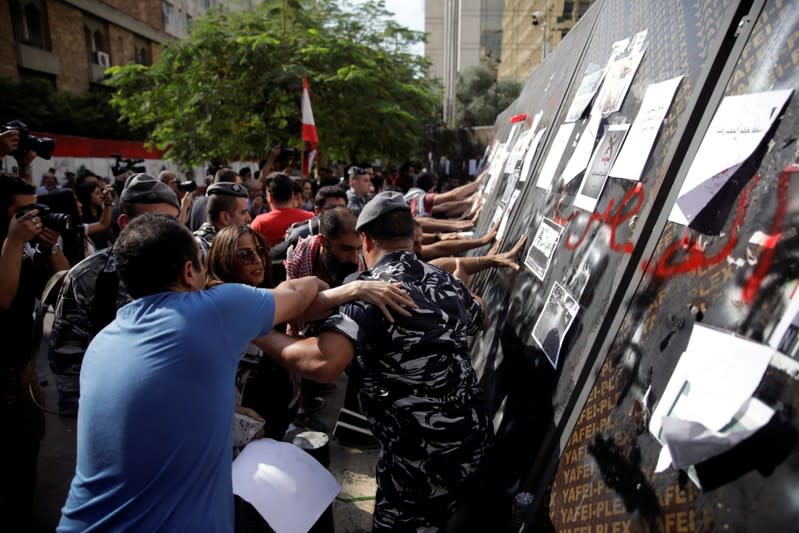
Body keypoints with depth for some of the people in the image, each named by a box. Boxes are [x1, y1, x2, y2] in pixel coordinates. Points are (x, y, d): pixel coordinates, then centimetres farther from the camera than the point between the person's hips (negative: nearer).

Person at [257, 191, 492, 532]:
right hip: (473, 439, 8)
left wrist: (263, 338, -19)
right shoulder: (445, 282, 2)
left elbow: (324, 362, -37)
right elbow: (482, 317, 25)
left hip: (422, 458, -7)